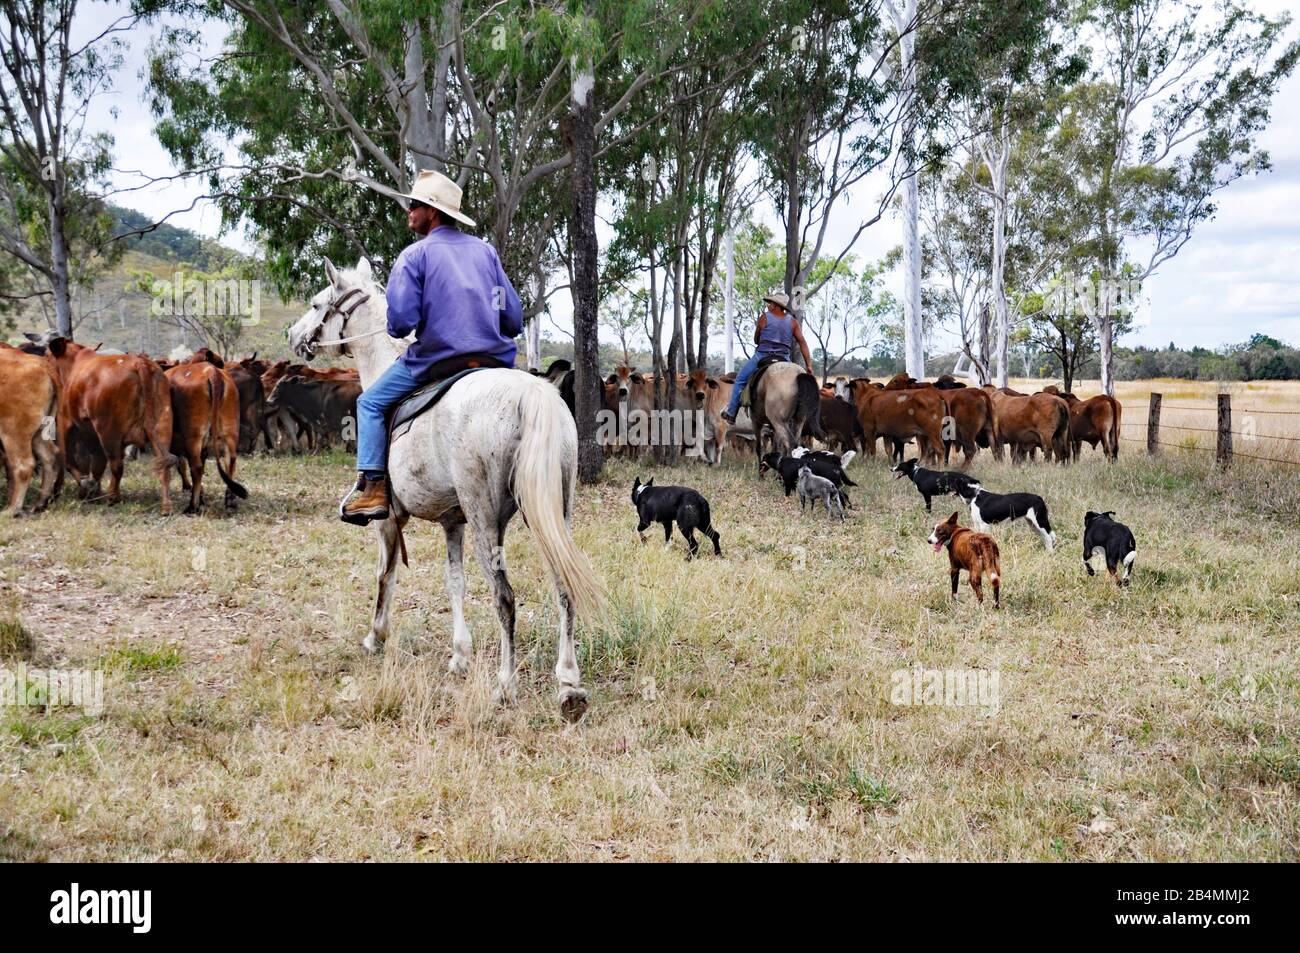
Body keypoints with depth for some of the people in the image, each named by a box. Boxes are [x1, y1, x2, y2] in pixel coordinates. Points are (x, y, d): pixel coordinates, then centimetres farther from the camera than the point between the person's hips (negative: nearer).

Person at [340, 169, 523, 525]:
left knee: (371, 403, 13)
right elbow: (514, 319, 11)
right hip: (495, 359, 5)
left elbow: (401, 321, -11)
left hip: (437, 358, -4)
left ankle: (372, 486, 1)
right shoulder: (485, 250, 14)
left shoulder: (415, 254, -2)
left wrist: (395, 331, 12)